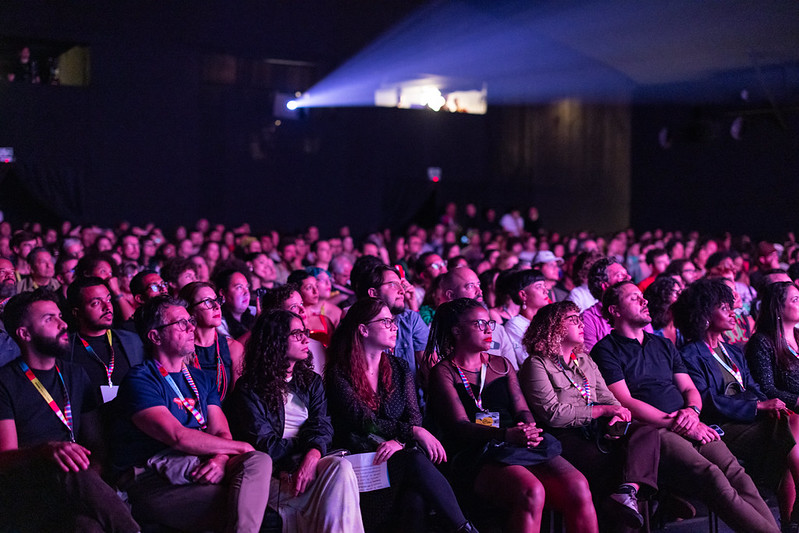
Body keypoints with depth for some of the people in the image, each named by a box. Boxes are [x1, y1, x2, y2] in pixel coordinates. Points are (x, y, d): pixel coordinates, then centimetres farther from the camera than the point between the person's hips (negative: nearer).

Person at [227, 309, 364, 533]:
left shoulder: (312, 382, 20)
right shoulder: (250, 389, 5)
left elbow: (322, 426, 3)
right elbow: (264, 445, -4)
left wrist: (313, 456, -19)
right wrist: (309, 445, -6)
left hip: (310, 465, 4)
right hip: (278, 473, -4)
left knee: (340, 466, -32)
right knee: (340, 467, -31)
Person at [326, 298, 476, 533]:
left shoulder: (400, 368, 16)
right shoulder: (339, 373, -1)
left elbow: (414, 415, 5)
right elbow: (364, 421, -13)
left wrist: (399, 441, -18)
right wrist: (413, 432, -23)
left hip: (401, 451, 4)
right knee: (416, 461, -33)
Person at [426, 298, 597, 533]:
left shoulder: (501, 364, 24)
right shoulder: (444, 372, 7)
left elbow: (521, 410, 16)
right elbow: (460, 427, -6)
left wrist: (529, 429, -11)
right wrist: (507, 434, -23)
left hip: (524, 446, 5)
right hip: (478, 456, -5)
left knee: (578, 488, -23)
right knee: (532, 493, -35)